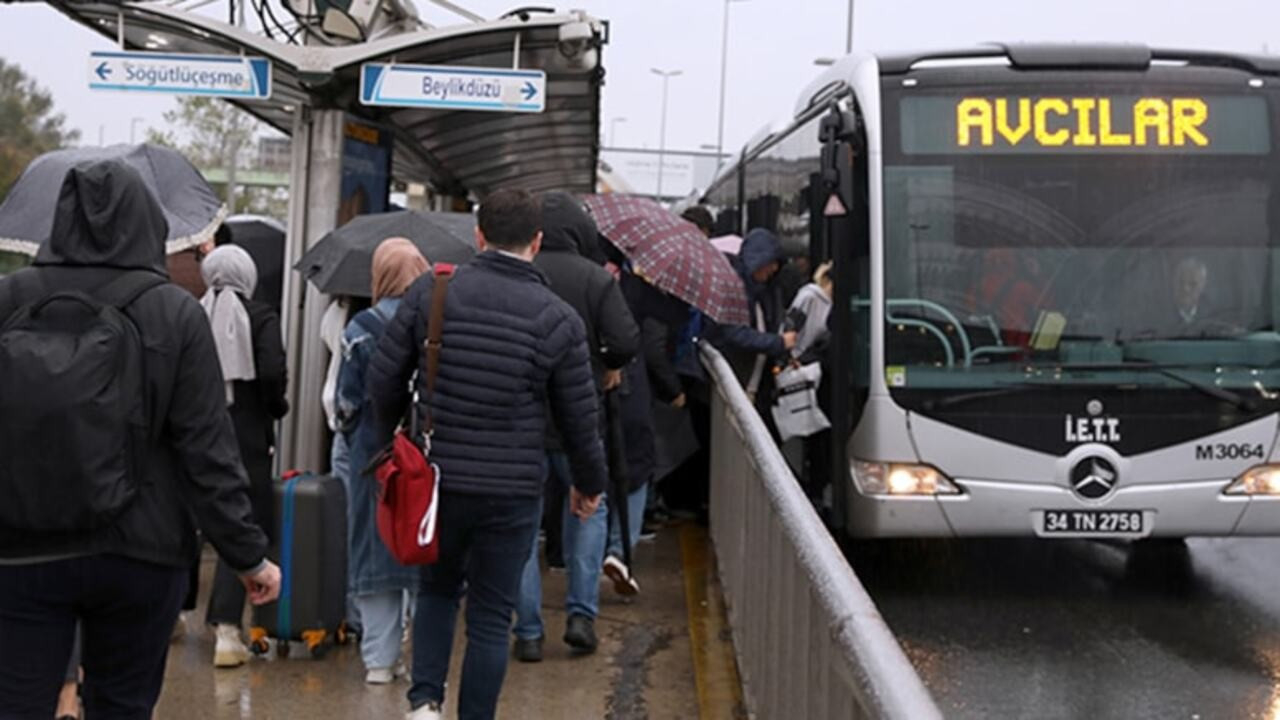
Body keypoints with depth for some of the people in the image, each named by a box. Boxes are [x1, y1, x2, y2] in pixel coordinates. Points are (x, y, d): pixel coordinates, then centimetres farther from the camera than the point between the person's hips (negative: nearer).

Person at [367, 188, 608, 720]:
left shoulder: (429, 293, -4)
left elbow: (384, 381, -1)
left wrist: (393, 444, 18)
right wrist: (589, 482, 15)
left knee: (437, 588, 23)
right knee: (491, 616, 10)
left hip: (434, 479, 2)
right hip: (512, 491, -2)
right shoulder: (558, 319, -7)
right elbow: (579, 417, -1)